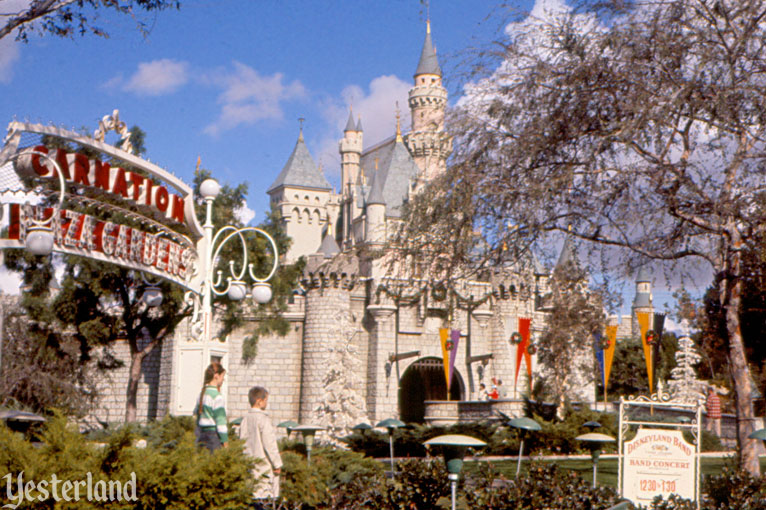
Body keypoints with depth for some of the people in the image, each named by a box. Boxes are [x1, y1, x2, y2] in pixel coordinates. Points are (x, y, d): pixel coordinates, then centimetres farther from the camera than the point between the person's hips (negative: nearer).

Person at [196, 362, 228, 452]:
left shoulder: (202, 393, 10)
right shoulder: (217, 396, -14)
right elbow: (221, 420, -15)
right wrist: (225, 441, -12)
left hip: (202, 434, 8)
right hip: (214, 434, -8)